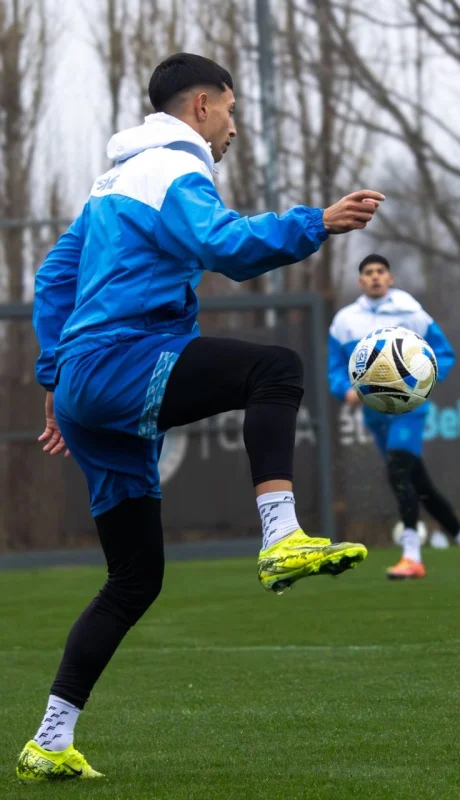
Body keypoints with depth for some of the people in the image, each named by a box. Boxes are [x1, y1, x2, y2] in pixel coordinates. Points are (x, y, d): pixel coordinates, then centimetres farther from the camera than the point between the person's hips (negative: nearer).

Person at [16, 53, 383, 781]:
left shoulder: (117, 181, 26)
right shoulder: (175, 173, -5)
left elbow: (54, 279, 30)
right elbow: (228, 247, -26)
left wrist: (57, 377, 31)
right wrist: (316, 227, -32)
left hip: (84, 389, 9)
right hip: (121, 364, -9)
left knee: (136, 579, 12)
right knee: (276, 370, -22)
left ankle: (50, 744, 11)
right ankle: (283, 539, -39)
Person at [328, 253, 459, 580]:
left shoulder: (410, 313, -3)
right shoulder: (344, 320, 7)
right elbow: (336, 368, 11)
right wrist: (347, 389, -11)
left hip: (407, 408, -5)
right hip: (375, 413, 5)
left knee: (398, 472, -24)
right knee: (419, 485, 10)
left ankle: (412, 556, -28)